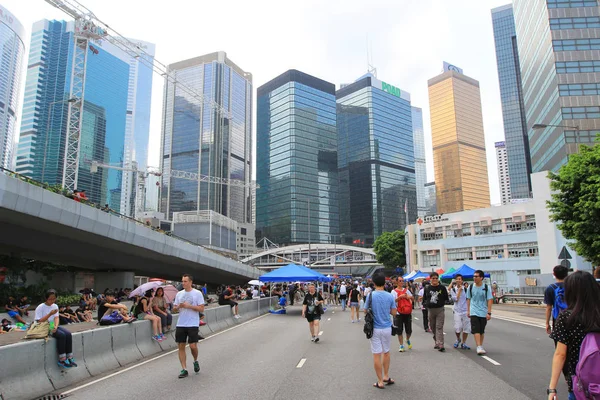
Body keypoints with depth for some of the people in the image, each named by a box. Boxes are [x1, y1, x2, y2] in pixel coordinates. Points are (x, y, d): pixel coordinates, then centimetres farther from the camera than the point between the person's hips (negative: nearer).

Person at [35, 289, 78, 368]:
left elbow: (56, 318, -1)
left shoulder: (55, 306, 8)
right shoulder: (40, 307, -9)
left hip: (53, 326, 6)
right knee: (62, 335, -28)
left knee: (68, 334, -21)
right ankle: (62, 360, -21)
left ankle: (69, 358, -16)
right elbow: (39, 321, -14)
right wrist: (50, 314, -24)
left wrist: (56, 326, -21)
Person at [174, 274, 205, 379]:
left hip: (193, 324, -4)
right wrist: (179, 306, -9)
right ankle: (184, 369, 12)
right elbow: (174, 308, 14)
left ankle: (196, 361, 24)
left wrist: (189, 306, -17)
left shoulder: (197, 293, -4)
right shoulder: (179, 294, 10)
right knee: (181, 346, 3)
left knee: (193, 346, -7)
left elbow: (201, 309, -7)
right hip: (180, 324, 5)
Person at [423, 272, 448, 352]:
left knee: (439, 327, -10)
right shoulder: (427, 288, 6)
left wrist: (441, 303, -2)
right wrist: (427, 304, 2)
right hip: (430, 310, 3)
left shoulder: (442, 287, 1)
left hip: (440, 310, -3)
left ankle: (440, 345, -13)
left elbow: (446, 299, 6)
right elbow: (424, 299, 14)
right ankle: (437, 342, 28)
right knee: (433, 327, 12)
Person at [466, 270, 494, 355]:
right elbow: (468, 299, 8)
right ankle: (479, 347, -14)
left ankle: (481, 346, 25)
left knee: (482, 331, 11)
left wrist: (489, 313, -9)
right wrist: (468, 310, 6)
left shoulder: (486, 288, -5)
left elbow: (489, 300, -4)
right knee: (476, 330, -12)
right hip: (474, 312, 0)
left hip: (483, 313, 0)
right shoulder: (470, 287, 0)